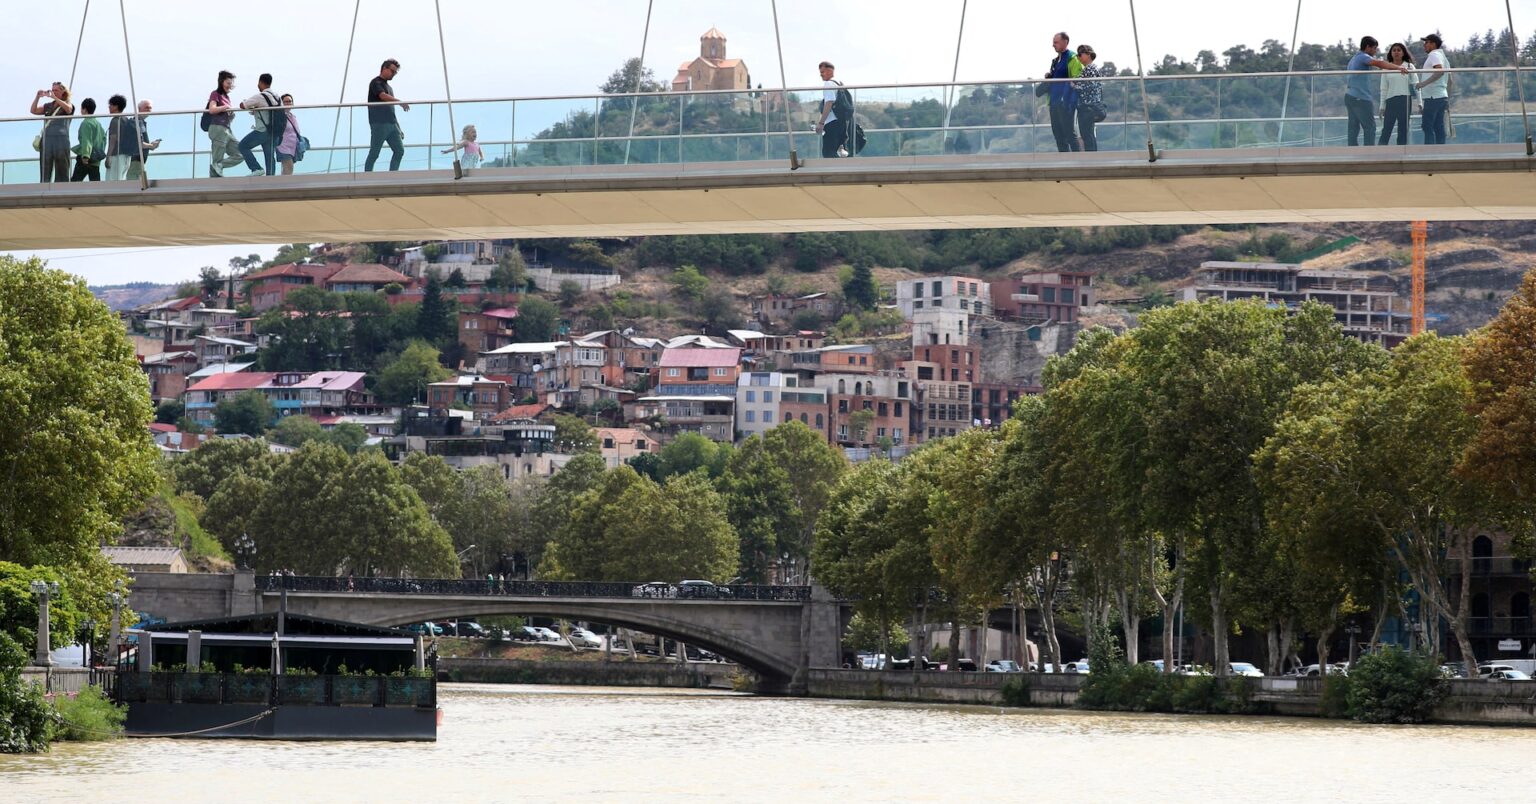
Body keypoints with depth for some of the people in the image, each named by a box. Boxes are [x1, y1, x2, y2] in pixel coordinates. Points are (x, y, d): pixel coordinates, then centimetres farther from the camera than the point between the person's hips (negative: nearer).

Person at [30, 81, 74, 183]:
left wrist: (54, 97, -19)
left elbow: (68, 109, -14)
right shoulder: (48, 106, 19)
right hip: (46, 139, 3)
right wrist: (38, 97, -4)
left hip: (61, 139, -3)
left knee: (62, 175, -4)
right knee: (45, 174, -2)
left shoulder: (69, 105, 9)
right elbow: (34, 111, 9)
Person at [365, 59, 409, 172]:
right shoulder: (376, 83, -2)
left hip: (391, 124, 8)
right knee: (374, 154, -5)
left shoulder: (388, 87, 23)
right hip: (379, 124, -8)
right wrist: (400, 102, -34)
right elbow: (383, 96, -22)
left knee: (399, 151, -1)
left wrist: (399, 128, 22)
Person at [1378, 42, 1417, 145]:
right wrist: (1382, 106, 6)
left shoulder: (1409, 67, 7)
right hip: (1391, 100, 0)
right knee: (1386, 129, -6)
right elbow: (1384, 89, 10)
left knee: (1403, 129, 0)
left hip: (1405, 99, 0)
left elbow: (1416, 85, 6)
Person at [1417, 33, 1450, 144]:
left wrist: (1424, 83, -28)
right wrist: (1448, 101, 27)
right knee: (1439, 128, 7)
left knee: (1427, 127, -11)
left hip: (1433, 97, -10)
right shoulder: (1443, 56, 23)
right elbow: (1449, 81, 25)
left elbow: (1440, 71, -26)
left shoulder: (1434, 55, -7)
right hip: (1442, 96, 10)